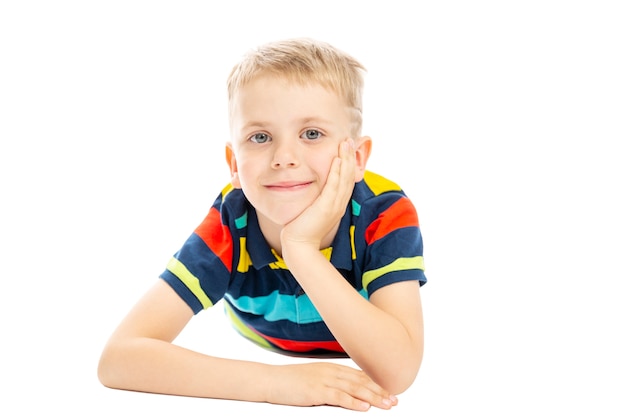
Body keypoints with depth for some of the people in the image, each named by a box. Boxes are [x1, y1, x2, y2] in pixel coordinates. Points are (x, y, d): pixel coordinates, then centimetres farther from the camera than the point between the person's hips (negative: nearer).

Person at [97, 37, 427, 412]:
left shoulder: (387, 215, -23)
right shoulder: (229, 226, -21)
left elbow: (397, 371, -34)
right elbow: (118, 359, -29)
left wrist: (302, 248, -40)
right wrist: (274, 380, -38)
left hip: (364, 404, 0)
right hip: (266, 405, 0)